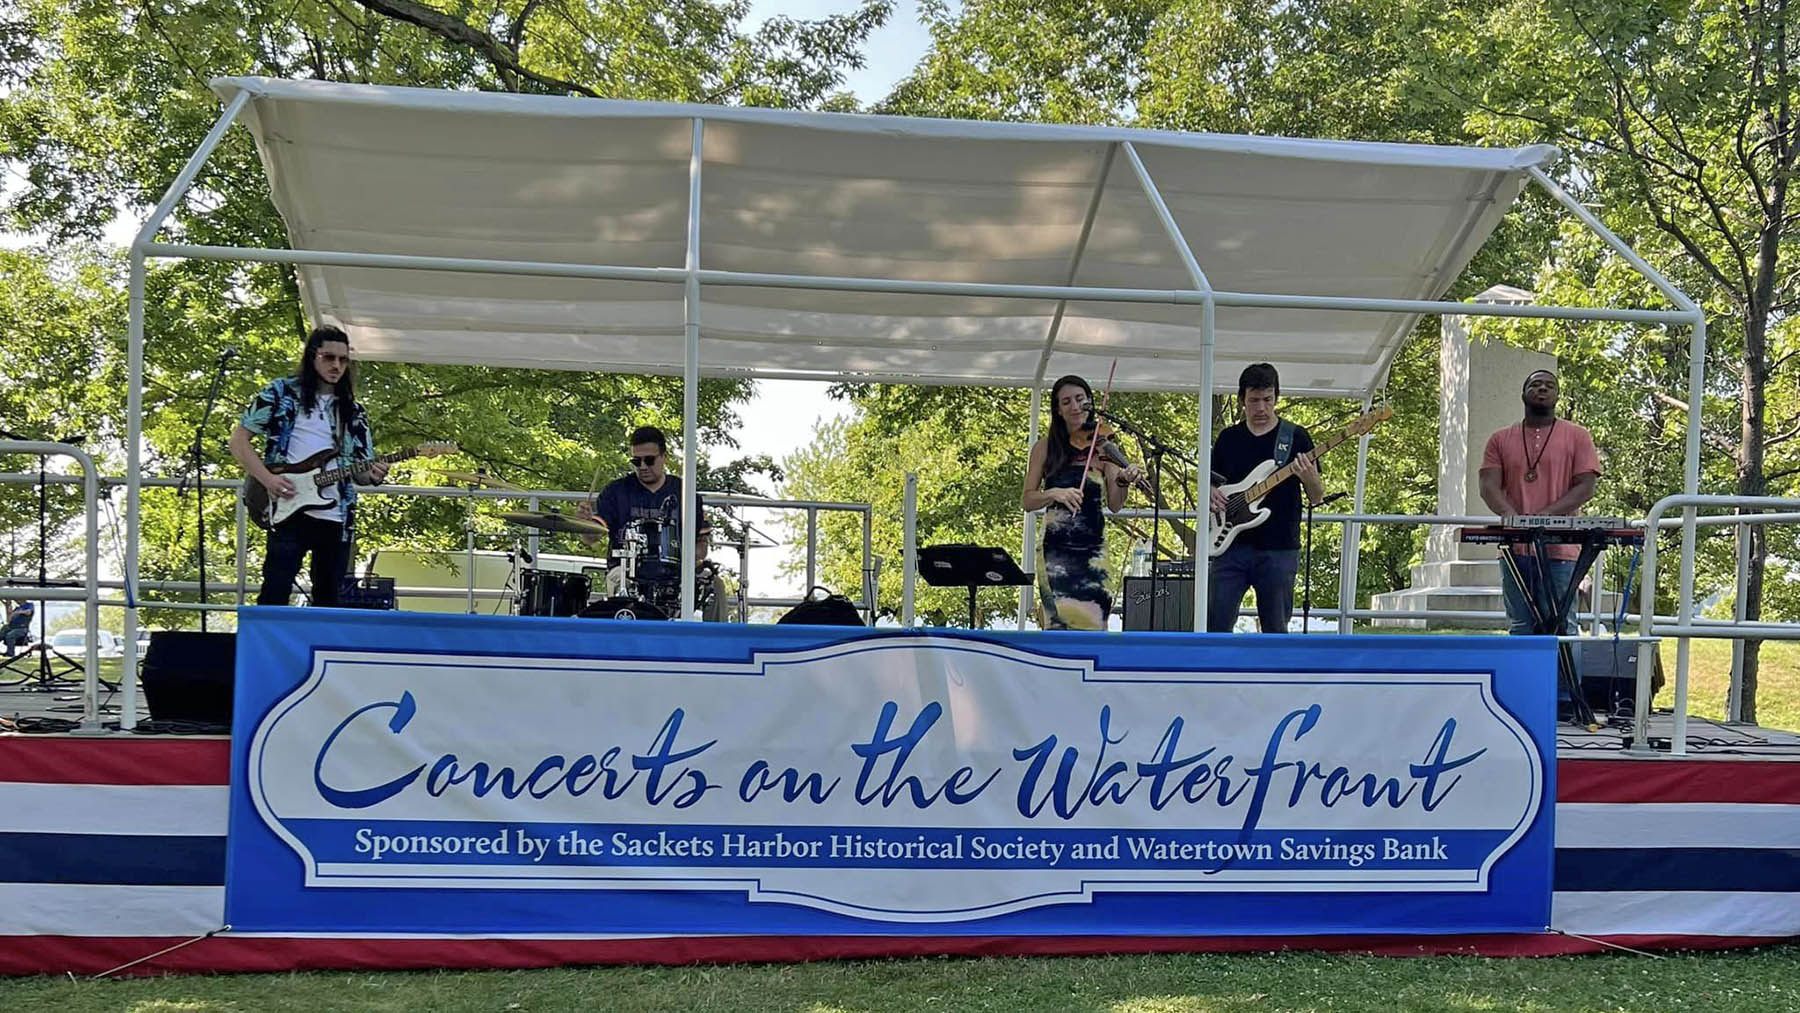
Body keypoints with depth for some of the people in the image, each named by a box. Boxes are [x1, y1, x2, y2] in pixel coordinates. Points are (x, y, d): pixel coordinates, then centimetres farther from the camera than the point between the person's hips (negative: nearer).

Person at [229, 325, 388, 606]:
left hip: (337, 519, 4)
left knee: (328, 601, 6)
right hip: (288, 511, -4)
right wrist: (267, 479, -11)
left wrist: (372, 475, -9)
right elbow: (239, 440, 3)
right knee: (275, 594, -9)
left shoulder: (353, 412, 15)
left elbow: (360, 470, 15)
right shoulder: (281, 393, 4)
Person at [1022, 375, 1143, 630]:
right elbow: (1028, 500, 5)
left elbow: (1114, 505, 0)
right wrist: (1053, 494, -14)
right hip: (1055, 549, -1)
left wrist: (1123, 482, -20)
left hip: (1093, 549, 1)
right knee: (1064, 618, -13)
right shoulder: (1045, 448, 6)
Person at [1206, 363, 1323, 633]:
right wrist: (1211, 495, -2)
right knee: (1215, 625, -5)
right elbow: (1210, 482, 22)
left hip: (1279, 549, -2)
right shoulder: (1228, 438, 11)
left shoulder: (1296, 437, 4)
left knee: (1275, 631, 2)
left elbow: (1316, 498, 3)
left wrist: (1309, 478, -19)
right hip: (1232, 546, 2)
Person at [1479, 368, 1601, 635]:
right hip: (1515, 549, 2)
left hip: (1560, 550, -2)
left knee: (1561, 628, -5)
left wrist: (1547, 514, -15)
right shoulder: (1500, 440, 14)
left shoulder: (1578, 437, 8)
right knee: (1520, 630, 3)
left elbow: (1585, 487, 0)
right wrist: (1508, 513, -18)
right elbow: (1489, 486, 5)